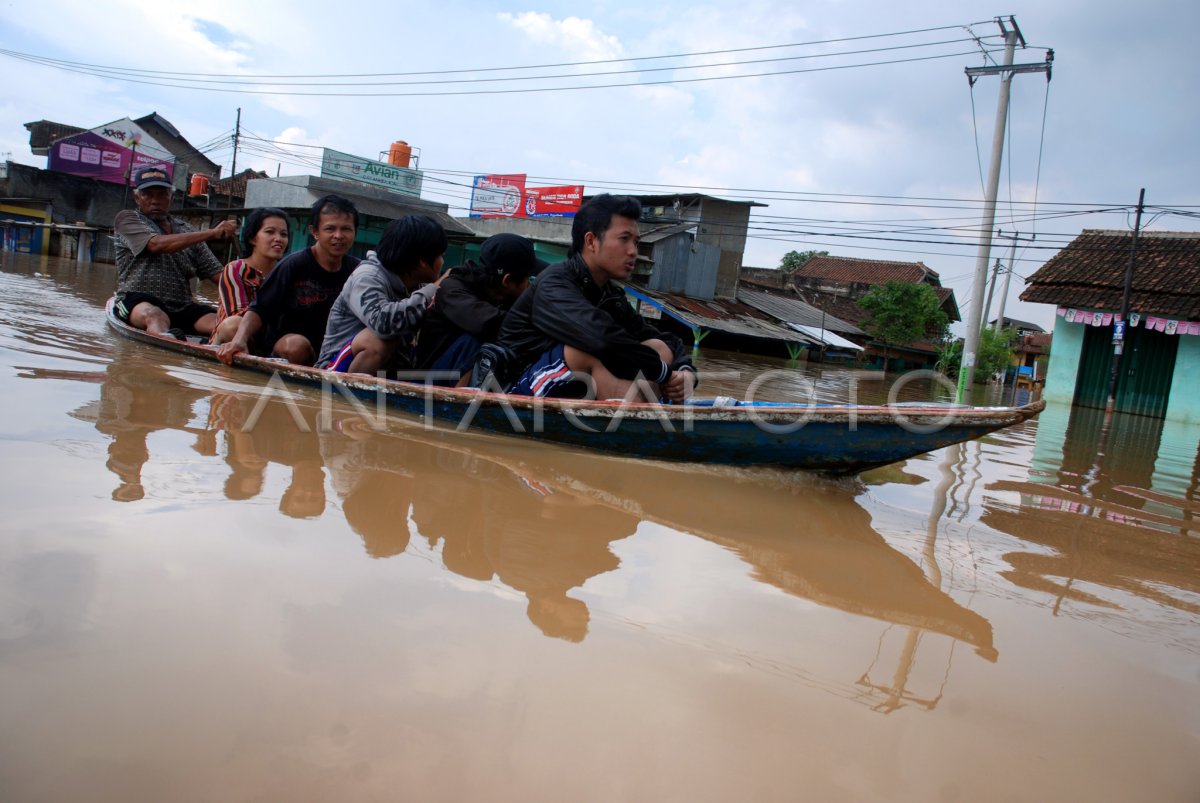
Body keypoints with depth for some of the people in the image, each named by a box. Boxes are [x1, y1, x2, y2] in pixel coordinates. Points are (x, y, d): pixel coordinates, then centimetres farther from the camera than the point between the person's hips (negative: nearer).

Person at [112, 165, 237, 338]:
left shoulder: (187, 232, 20)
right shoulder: (127, 219, 9)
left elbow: (217, 273, 13)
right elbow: (157, 244, -11)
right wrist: (211, 233, -15)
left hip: (181, 308, 4)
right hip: (137, 302, -4)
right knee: (155, 316, -40)